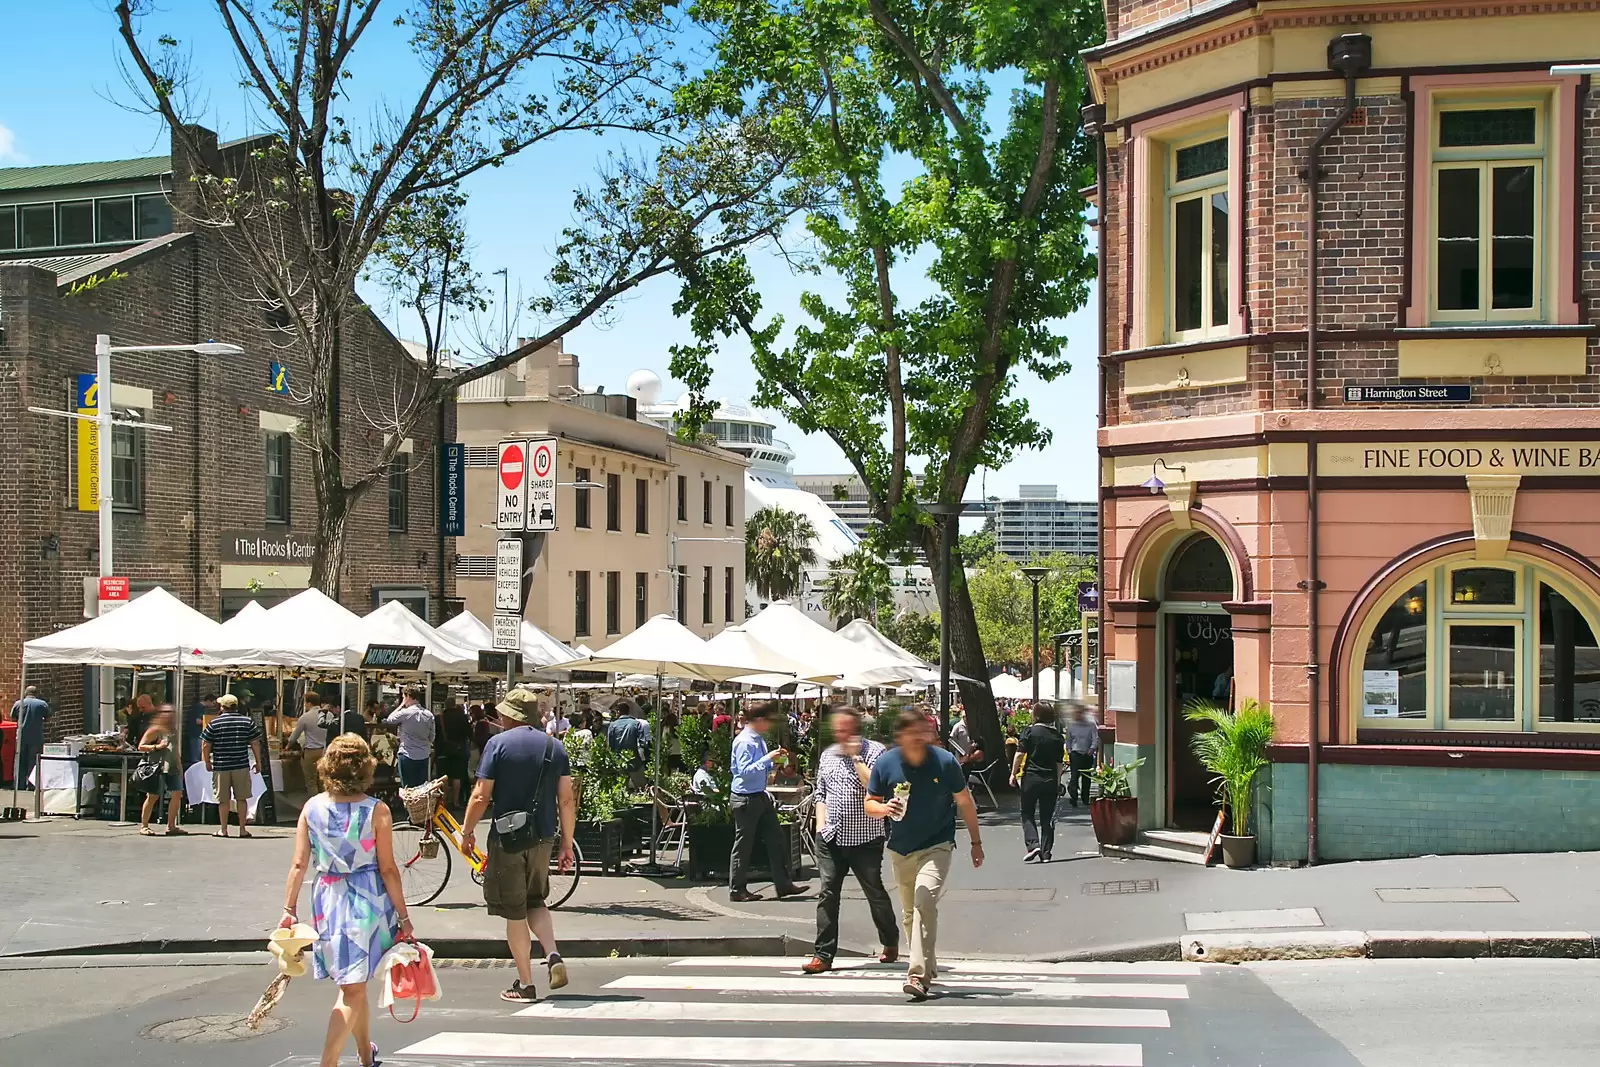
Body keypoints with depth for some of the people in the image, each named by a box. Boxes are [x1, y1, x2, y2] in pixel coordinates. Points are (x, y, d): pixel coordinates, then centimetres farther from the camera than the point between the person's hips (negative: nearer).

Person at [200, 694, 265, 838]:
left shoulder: (214, 723, -2)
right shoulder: (248, 721, 2)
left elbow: (205, 745, 0)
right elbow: (255, 743, 3)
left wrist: (207, 762, 14)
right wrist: (258, 762, 11)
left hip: (220, 767, -1)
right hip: (241, 766, 1)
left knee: (223, 800, 6)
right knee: (241, 798, 7)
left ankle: (223, 830, 10)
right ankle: (242, 829, 7)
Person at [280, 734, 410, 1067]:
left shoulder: (311, 808, -1)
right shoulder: (377, 811, -10)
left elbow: (299, 864, -3)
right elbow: (387, 869, -9)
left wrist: (289, 909, 3)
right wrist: (403, 916, -2)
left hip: (328, 900, 4)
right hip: (367, 901, -4)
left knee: (352, 982, 21)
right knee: (352, 989, -1)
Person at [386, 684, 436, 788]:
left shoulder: (405, 713, -14)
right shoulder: (429, 715, 2)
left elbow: (390, 720, 2)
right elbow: (431, 738, 7)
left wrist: (401, 705, 5)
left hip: (408, 755, -5)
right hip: (424, 756, 5)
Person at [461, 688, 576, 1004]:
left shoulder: (498, 743, -7)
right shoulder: (555, 746, 5)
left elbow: (481, 796, -10)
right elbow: (567, 800, 4)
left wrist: (467, 831, 4)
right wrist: (566, 843, 11)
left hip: (506, 837, -4)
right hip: (543, 838, 4)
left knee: (514, 913, 5)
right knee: (535, 901, 22)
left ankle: (525, 984, 9)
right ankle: (553, 955, -1)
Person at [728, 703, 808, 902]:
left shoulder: (758, 740, 11)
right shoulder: (744, 742, -19)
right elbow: (745, 771, -26)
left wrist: (774, 761, 5)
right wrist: (768, 758, -25)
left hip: (761, 797, 9)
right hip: (746, 800, -9)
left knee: (775, 840, 9)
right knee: (743, 845, 1)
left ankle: (784, 884, 15)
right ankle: (737, 890, 12)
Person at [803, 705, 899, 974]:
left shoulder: (874, 751, -5)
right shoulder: (827, 755, 13)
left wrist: (856, 757, -17)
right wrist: (821, 824, 8)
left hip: (865, 839, -4)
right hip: (831, 838, 4)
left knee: (875, 892, 9)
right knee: (827, 894, -2)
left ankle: (891, 943, 30)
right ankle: (823, 955, -2)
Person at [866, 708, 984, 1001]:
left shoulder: (944, 761, -11)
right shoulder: (885, 764, -7)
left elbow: (964, 802, 1)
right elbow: (869, 804, 2)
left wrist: (976, 842, 7)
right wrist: (884, 808, -22)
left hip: (937, 847, -4)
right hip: (901, 850, 4)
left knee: (925, 902, -23)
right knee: (909, 912, 12)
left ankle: (919, 975, -25)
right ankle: (929, 968, 32)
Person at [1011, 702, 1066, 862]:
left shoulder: (1029, 731, -6)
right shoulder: (1057, 736, 6)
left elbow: (1020, 754, -10)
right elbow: (1059, 762, 9)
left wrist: (1013, 773, -2)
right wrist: (1057, 782, 16)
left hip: (1031, 777, -3)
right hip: (1050, 780, 3)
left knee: (1027, 814, 8)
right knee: (1047, 817, 8)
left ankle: (1032, 844, -11)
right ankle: (1045, 853, 7)